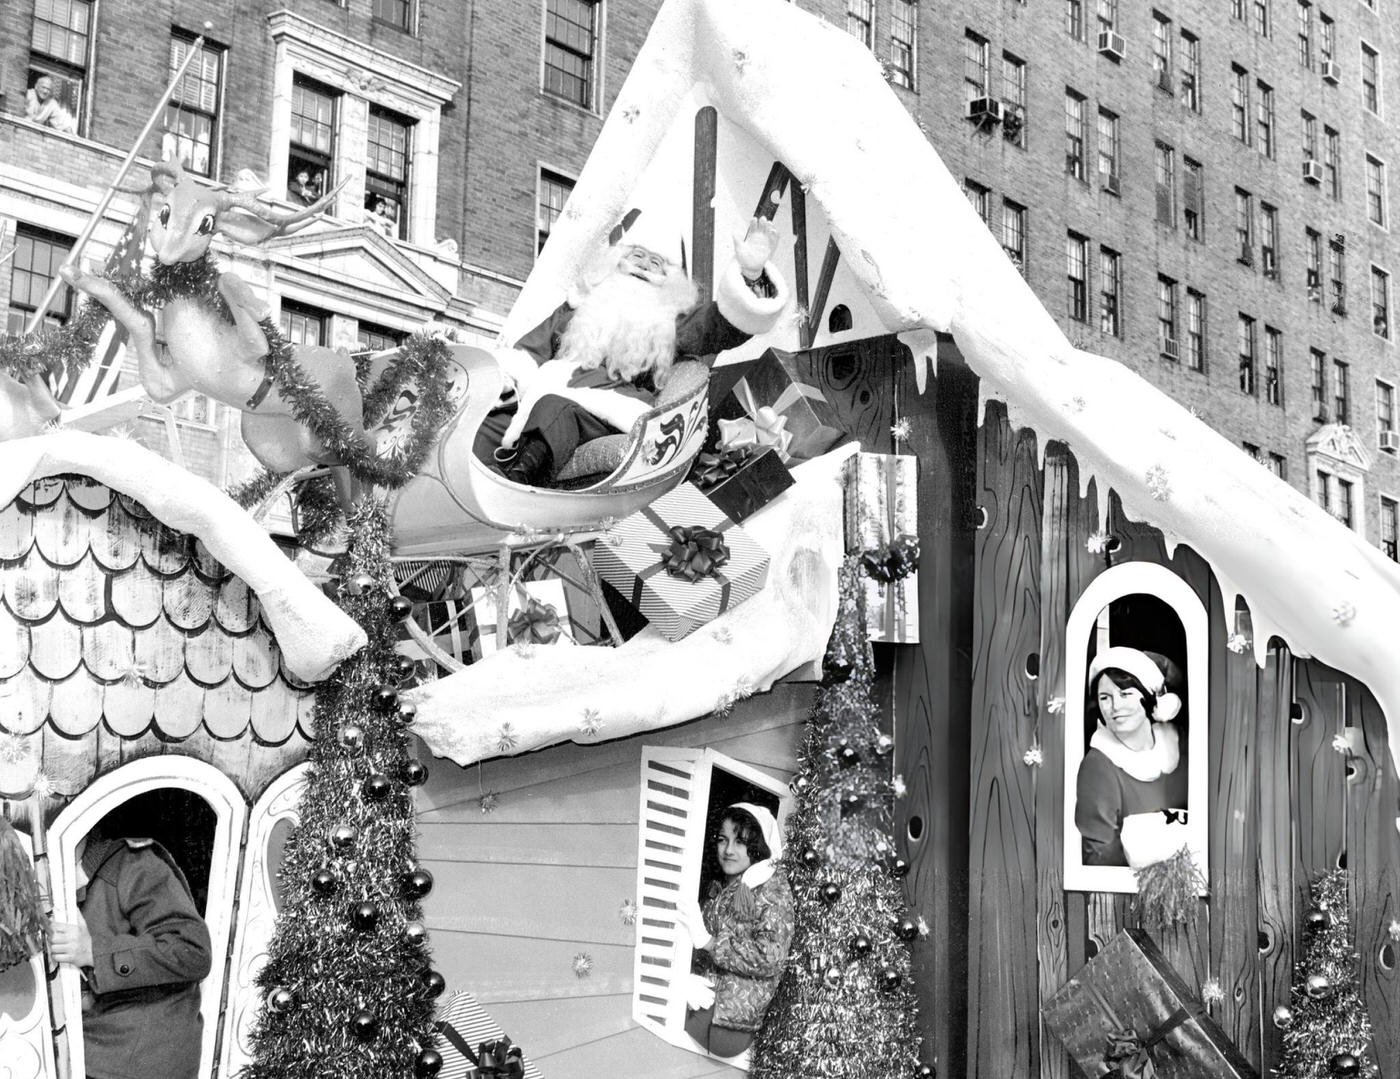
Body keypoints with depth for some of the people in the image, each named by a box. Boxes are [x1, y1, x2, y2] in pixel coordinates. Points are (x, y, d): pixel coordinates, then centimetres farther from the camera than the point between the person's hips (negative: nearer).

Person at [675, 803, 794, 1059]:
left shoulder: (772, 889, -7)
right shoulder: (719, 888, 12)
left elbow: (771, 959, -17)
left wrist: (707, 940, -20)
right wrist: (688, 978, -15)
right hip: (705, 997, 6)